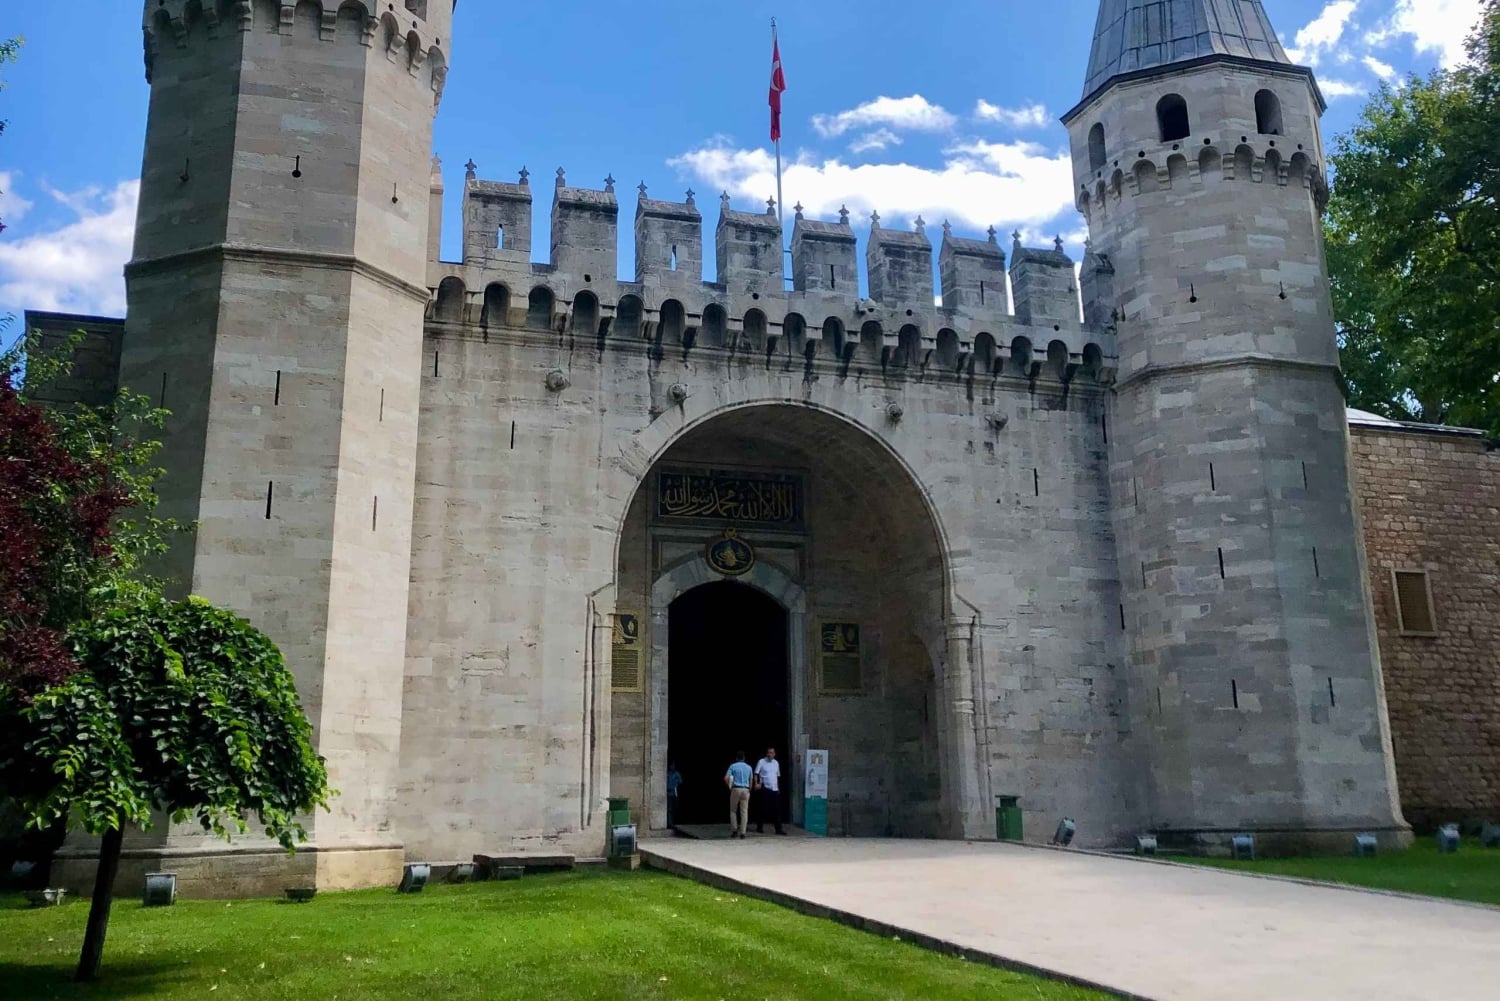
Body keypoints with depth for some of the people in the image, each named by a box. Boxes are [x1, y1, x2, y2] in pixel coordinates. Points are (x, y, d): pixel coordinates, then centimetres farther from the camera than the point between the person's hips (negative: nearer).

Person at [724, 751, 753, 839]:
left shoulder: (733, 766, 1)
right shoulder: (748, 767, 11)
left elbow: (726, 778, -8)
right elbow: (751, 780, 16)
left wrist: (729, 785, 9)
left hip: (736, 789, -2)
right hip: (746, 790, 2)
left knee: (733, 810, 11)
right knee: (744, 811, 3)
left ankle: (734, 829, 2)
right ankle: (742, 832, 0)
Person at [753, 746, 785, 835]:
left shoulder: (776, 763, 14)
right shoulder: (761, 762, -2)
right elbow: (756, 774, -4)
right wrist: (756, 783, -18)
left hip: (774, 790, 4)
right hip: (765, 788, -4)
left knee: (776, 810, 0)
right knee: (763, 809, 0)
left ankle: (778, 828, 1)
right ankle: (759, 827, 12)